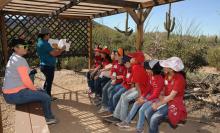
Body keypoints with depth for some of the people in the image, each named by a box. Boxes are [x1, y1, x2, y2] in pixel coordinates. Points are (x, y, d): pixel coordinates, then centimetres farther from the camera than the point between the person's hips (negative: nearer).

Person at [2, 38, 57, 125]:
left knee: (42, 92, 19)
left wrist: (33, 88, 13)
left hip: (12, 91, 10)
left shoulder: (13, 58, 13)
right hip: (15, 94, -10)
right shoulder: (20, 60, -20)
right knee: (46, 97, -8)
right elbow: (26, 80, -24)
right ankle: (49, 118, 16)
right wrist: (35, 89, -6)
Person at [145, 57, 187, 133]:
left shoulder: (179, 79, -23)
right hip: (166, 100, 8)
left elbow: (171, 97, -22)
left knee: (154, 118, -22)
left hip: (174, 104, -8)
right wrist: (160, 98, -6)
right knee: (147, 112, -6)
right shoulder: (167, 75, 1)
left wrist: (158, 104, -17)